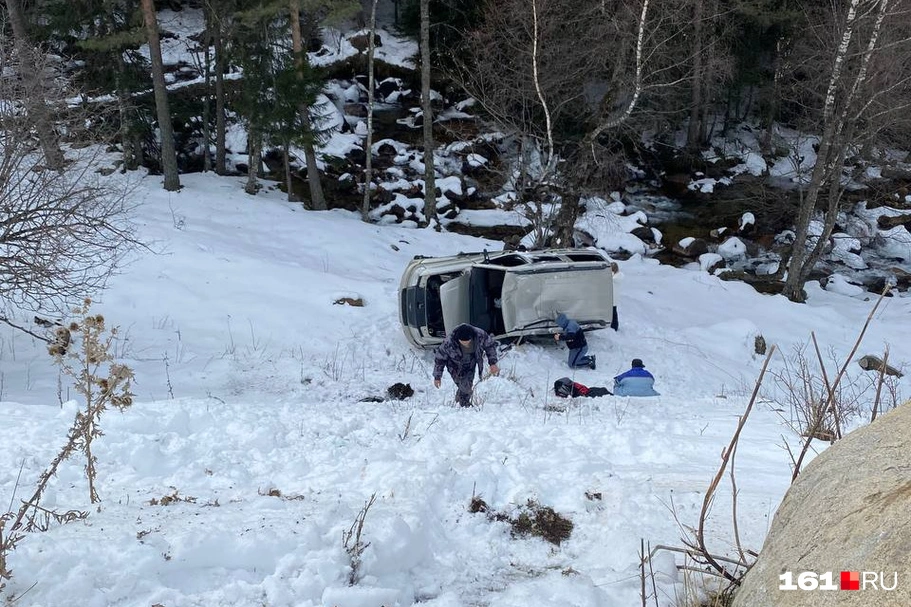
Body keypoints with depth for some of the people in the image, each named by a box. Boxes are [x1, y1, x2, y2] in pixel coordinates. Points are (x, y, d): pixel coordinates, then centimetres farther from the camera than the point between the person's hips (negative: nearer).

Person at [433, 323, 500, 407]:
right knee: (466, 387, -11)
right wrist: (437, 377, -8)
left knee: (468, 386, 10)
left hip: (470, 364, 3)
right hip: (456, 366, -3)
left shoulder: (480, 335, -30)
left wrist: (493, 363, -10)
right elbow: (439, 358, -18)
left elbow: (490, 346, -7)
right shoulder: (449, 343, -36)